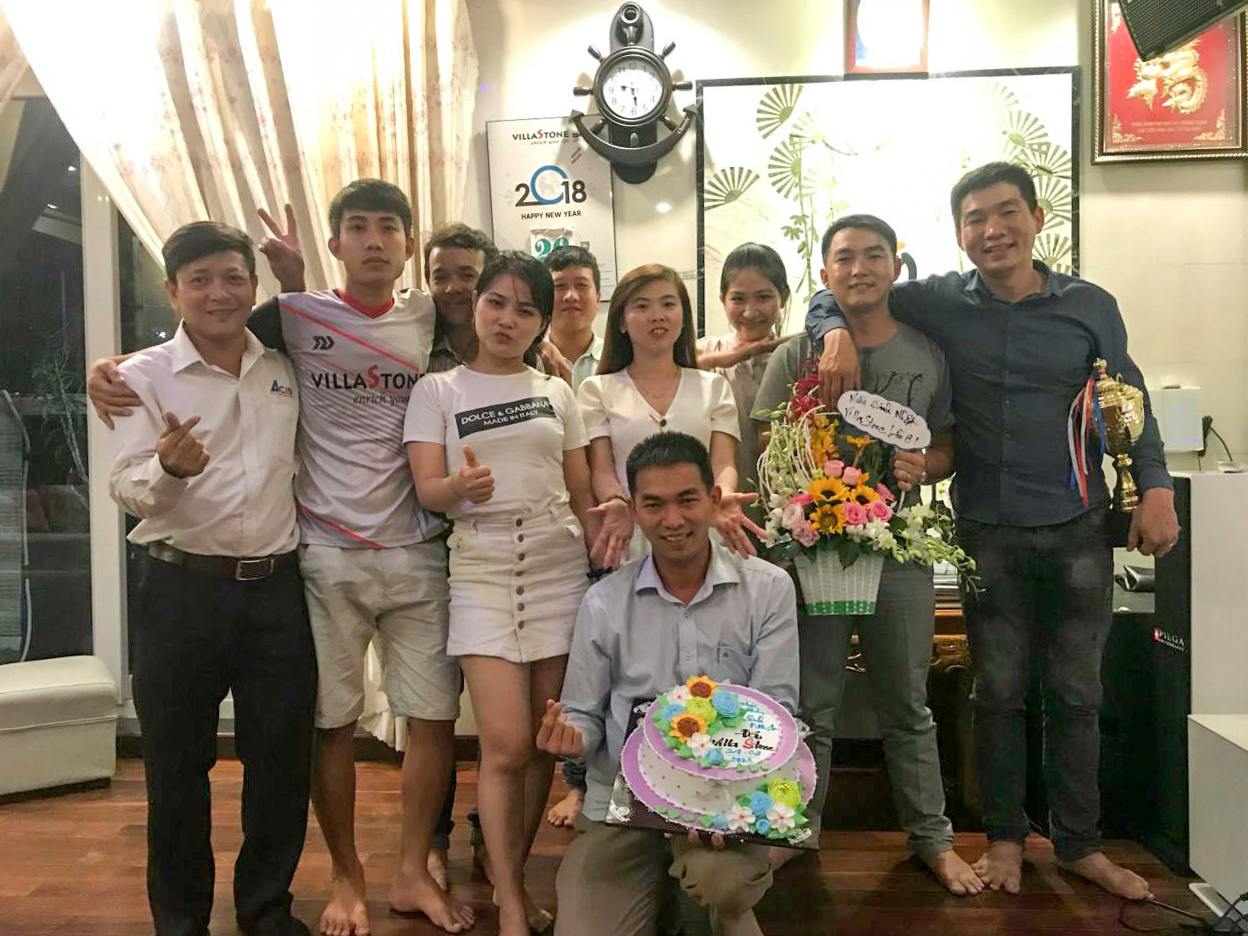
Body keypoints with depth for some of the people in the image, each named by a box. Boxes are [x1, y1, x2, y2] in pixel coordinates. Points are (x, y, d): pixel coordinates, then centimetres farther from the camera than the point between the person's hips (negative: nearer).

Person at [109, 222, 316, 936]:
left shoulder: (284, 369, 9)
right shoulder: (147, 375, 0)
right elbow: (128, 490, -5)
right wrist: (168, 469, -27)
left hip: (276, 587, 3)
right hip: (183, 588, -2)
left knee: (283, 756, 8)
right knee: (177, 761, 8)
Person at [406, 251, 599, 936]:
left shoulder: (557, 393, 12)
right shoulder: (437, 390, 5)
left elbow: (582, 496, 12)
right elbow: (428, 491, -3)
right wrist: (462, 484, -26)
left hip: (559, 565, 3)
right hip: (481, 567, -2)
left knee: (544, 740, 5)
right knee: (506, 745, -8)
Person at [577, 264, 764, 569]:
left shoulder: (714, 387, 15)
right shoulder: (597, 390, 11)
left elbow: (723, 463, 5)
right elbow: (602, 469, 2)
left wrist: (723, 498, -18)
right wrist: (617, 504, -20)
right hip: (630, 545, -1)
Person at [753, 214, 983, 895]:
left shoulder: (928, 355, 6)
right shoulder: (795, 356, 0)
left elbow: (949, 447, 11)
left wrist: (922, 468, -10)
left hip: (898, 548, 2)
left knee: (907, 706, 15)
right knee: (810, 708, 9)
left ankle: (932, 837, 31)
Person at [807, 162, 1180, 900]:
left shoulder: (1091, 306, 1)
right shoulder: (939, 303, -2)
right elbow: (834, 297, 4)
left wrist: (1157, 490, -6)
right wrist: (838, 334, -18)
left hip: (1080, 529, 1)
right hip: (989, 534, -1)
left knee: (1077, 694, 12)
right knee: (999, 693, 11)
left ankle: (1079, 843, 29)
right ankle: (1005, 836, 28)